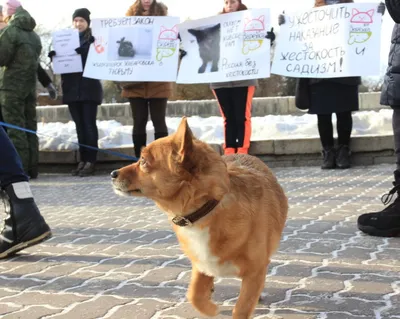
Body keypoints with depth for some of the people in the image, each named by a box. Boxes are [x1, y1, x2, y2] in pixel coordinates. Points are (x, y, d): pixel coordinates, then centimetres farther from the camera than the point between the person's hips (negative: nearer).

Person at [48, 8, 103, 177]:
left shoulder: (94, 39, 2)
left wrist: (84, 53, -29)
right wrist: (54, 56, -7)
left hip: (89, 88, -5)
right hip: (72, 89, 5)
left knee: (89, 124, -6)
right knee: (79, 125, 7)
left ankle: (91, 161, -5)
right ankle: (82, 160, 10)